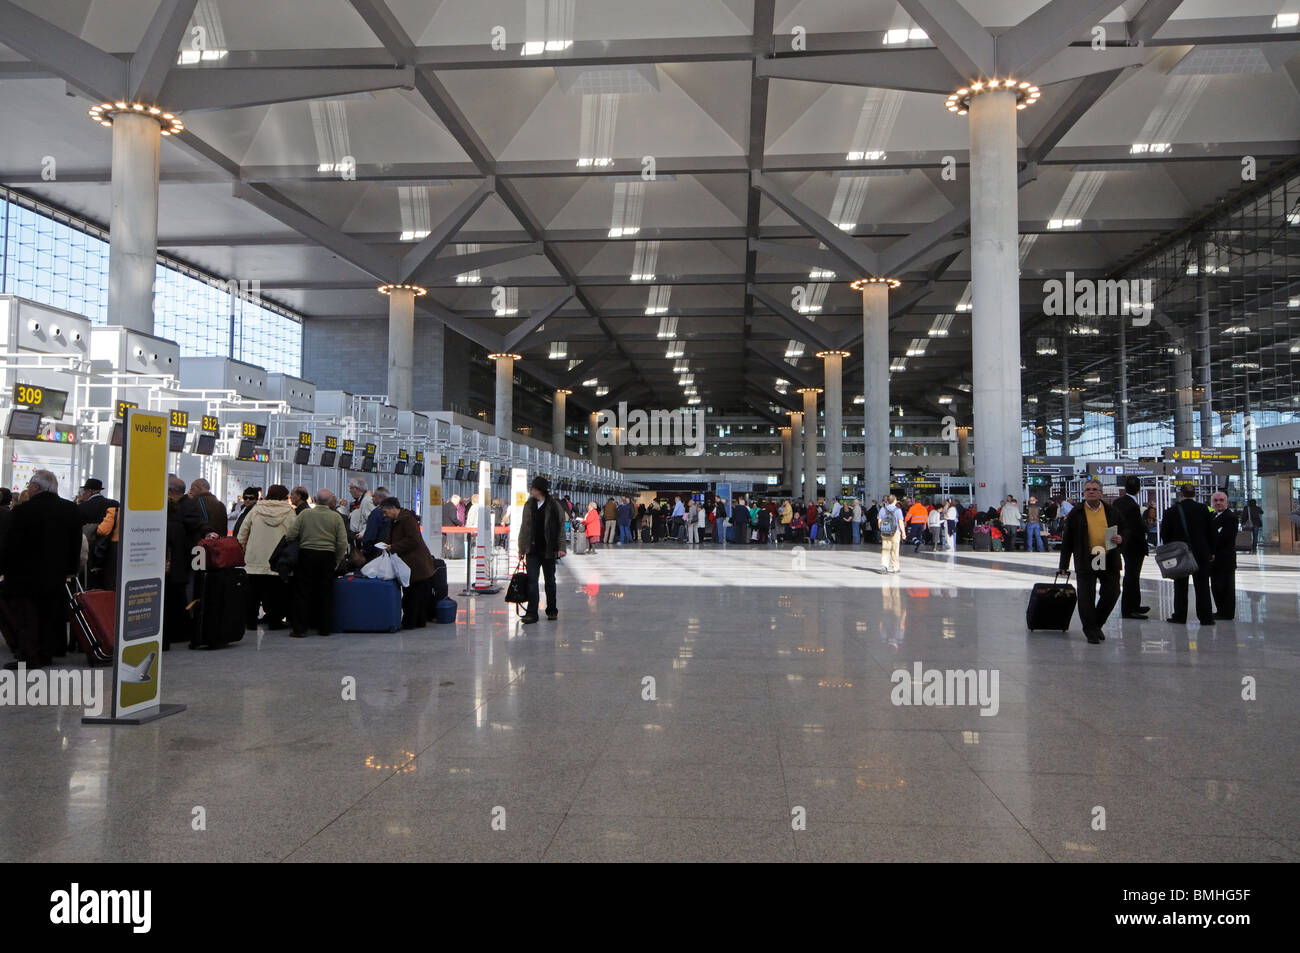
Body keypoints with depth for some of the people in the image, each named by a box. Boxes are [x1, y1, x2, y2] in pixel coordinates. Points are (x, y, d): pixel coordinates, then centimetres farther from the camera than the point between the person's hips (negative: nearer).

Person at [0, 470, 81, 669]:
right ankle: (46, 652, 18)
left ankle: (29, 655, 3)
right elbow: (76, 544, 7)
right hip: (57, 576, 5)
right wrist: (70, 568, 14)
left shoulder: (23, 511, -17)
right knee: (50, 614, 13)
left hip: (25, 574, -5)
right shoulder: (72, 509, 1)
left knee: (25, 616, 4)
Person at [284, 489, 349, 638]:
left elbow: (290, 534, -4)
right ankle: (325, 628, 13)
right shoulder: (336, 518, -2)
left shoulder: (305, 514, -3)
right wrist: (336, 561, 8)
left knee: (302, 592, 5)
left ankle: (300, 628, 5)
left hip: (306, 555, 0)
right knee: (326, 593, 9)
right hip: (327, 557, 1)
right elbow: (342, 543, -4)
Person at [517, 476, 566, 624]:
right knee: (532, 580, -5)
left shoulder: (554, 506, -5)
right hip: (532, 550, 2)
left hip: (548, 550, -2)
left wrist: (561, 548, -10)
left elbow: (561, 527, -4)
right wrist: (521, 548, 10)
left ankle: (552, 610, 25)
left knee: (550, 580, 11)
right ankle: (531, 613, -4)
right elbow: (524, 527, 12)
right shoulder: (529, 505, 7)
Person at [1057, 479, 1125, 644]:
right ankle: (1091, 632, 10)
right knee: (1087, 598, -2)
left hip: (1109, 560, 2)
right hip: (1086, 561, -2)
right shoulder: (1076, 513, 3)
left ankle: (1097, 624, 26)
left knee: (1112, 593, 4)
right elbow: (1067, 540, 5)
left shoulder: (1111, 511, 9)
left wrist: (1121, 539, -7)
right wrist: (1064, 565, 3)